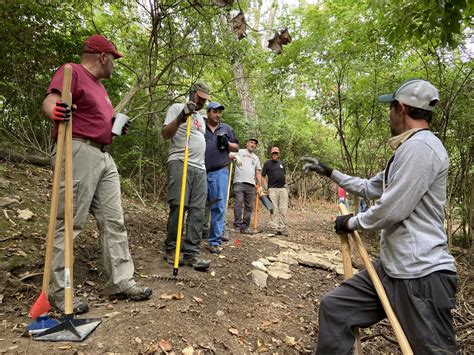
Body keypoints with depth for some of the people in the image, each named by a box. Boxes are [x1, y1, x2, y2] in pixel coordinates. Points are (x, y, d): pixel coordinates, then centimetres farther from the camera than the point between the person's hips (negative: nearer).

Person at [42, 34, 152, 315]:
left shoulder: (99, 85, 27)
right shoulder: (71, 72, -1)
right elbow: (50, 101, -16)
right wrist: (55, 111, -38)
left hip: (104, 157, 9)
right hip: (78, 152, -9)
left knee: (114, 221, 6)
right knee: (70, 223, -6)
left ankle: (121, 281, 12)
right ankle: (59, 289, 6)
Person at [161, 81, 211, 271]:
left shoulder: (201, 118, 29)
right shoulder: (177, 108, 7)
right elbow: (165, 134, -5)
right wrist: (181, 117, -18)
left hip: (200, 168, 7)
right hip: (180, 163, -7)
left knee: (198, 210, -3)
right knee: (178, 207, -10)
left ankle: (192, 252, -2)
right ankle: (171, 249, 4)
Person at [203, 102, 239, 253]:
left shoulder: (227, 128, 15)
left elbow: (237, 147, 19)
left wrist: (227, 144, -1)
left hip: (220, 172, 1)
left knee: (218, 207, -3)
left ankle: (215, 241, 3)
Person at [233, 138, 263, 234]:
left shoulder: (256, 157, 27)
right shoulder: (239, 152, 11)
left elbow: (258, 172, 24)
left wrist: (260, 185, 15)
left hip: (251, 184, 5)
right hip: (239, 182, -5)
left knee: (249, 206, 2)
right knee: (238, 204, -10)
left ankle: (245, 227, 6)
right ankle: (237, 225, -4)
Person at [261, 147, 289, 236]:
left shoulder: (282, 163, 17)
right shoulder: (267, 163, 3)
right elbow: (263, 176, 2)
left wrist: (285, 185, 16)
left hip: (283, 188, 4)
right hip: (272, 189, -4)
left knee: (283, 210, 4)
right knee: (274, 210, -4)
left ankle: (282, 228, 10)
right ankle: (275, 228, 1)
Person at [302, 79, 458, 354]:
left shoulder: (419, 146, -17)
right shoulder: (409, 149, 16)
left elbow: (392, 210, -21)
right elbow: (371, 188, 26)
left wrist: (351, 223, -3)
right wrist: (329, 172, 30)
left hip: (422, 275, -10)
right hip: (391, 268, 10)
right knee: (334, 308, 9)